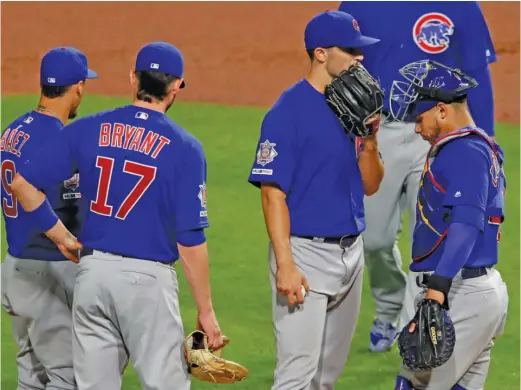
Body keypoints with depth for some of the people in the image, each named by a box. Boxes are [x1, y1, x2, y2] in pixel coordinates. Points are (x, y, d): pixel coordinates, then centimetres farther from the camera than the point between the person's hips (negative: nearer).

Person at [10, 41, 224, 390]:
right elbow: (191, 240, -10)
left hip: (92, 270, 4)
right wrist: (205, 310, -3)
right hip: (148, 281, -4)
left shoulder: (88, 130, 3)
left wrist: (60, 236, 12)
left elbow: (22, 183, 2)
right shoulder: (184, 148, -8)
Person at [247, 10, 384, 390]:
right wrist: (285, 266, -23)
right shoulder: (289, 111, -14)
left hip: (351, 253, 8)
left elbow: (370, 185, 11)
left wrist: (369, 141, -9)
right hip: (306, 253, -8)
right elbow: (273, 193, -17)